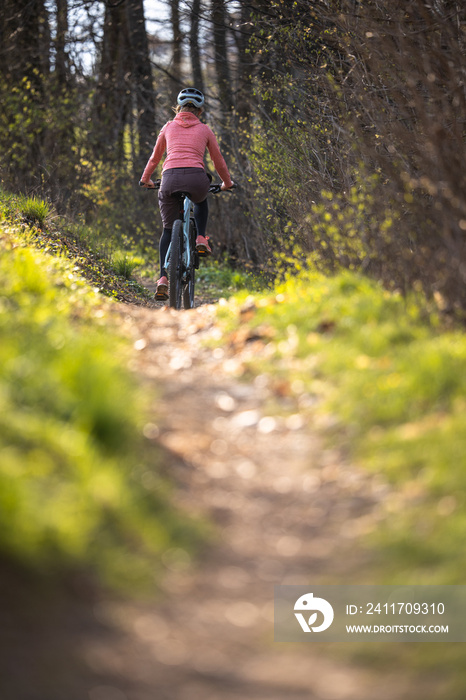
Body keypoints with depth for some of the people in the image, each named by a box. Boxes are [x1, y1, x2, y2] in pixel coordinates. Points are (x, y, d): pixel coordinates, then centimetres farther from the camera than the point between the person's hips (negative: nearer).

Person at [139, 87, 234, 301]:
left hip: (170, 179, 0)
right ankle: (200, 239, 18)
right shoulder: (204, 130, 17)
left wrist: (145, 179, 49)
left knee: (168, 229, 16)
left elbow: (155, 157, 31)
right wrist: (227, 183, 43)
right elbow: (218, 161, 26)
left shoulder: (168, 127, 20)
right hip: (196, 179, 0)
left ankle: (163, 279, 1)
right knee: (201, 200, 38)